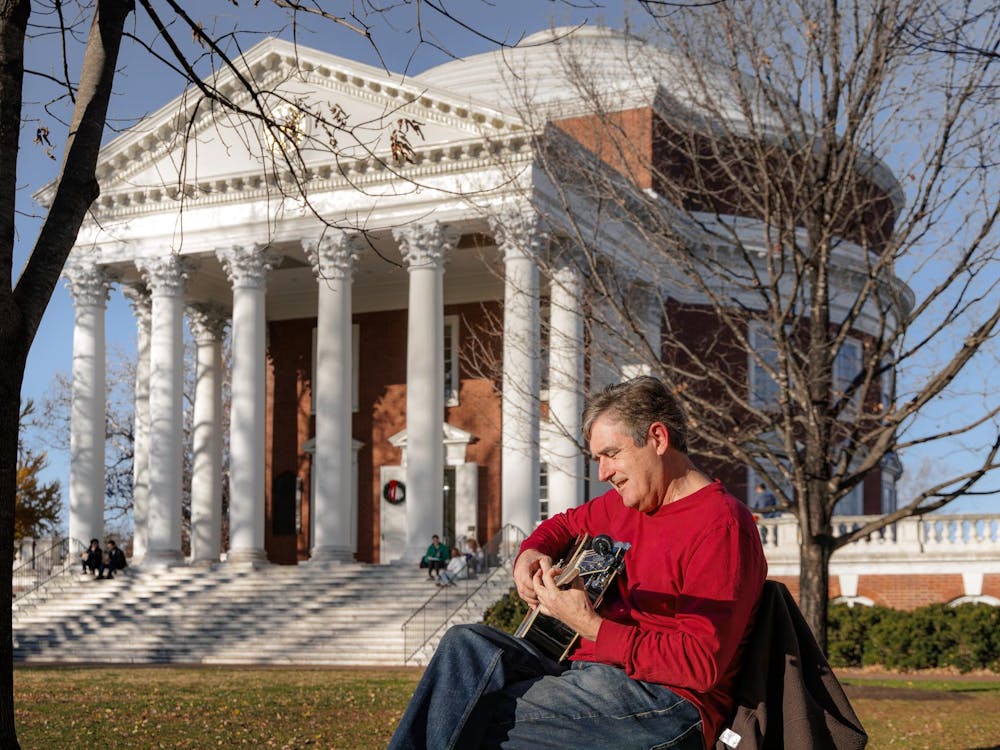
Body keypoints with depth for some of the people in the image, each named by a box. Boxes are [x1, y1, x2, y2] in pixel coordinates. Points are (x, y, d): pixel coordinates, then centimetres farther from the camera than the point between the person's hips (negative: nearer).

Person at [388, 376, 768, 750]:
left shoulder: (721, 526, -14)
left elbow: (702, 665, -22)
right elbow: (567, 523, 34)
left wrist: (590, 625, -24)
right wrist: (531, 554, 9)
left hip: (666, 706, -9)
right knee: (466, 643, -9)